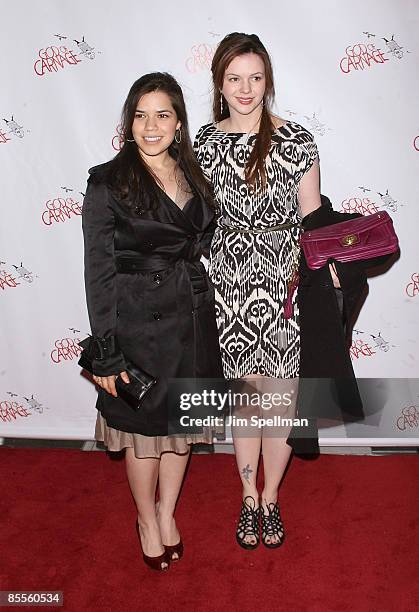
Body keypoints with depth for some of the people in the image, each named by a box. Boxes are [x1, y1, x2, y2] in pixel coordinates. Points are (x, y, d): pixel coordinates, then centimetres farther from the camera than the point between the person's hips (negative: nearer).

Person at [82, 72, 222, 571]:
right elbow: (98, 272, -12)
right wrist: (105, 353, -14)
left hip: (192, 320, 5)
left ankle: (167, 511, 40)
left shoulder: (194, 175, 5)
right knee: (144, 427, 11)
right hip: (138, 324, -5)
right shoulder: (107, 182, -10)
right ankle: (147, 520, 37)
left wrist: (205, 320, 8)